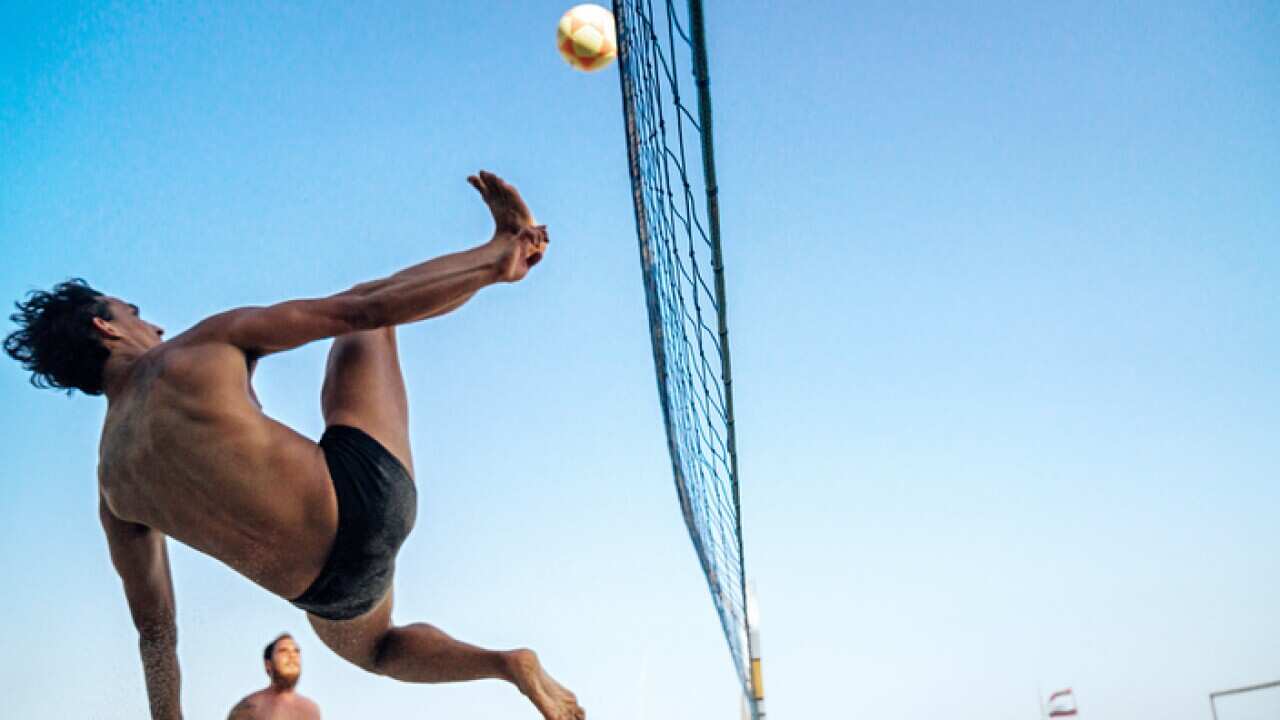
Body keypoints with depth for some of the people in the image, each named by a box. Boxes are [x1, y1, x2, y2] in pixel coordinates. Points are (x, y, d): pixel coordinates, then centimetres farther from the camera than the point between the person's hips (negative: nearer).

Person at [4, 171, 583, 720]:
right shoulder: (206, 343, -4)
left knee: (373, 647, 39)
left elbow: (154, 629, 14)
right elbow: (357, 309, -6)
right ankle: (503, 245, 33)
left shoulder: (113, 489, 10)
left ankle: (506, 663, 11)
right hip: (366, 488, -3)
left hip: (325, 594, 4)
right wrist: (492, 269, 0)